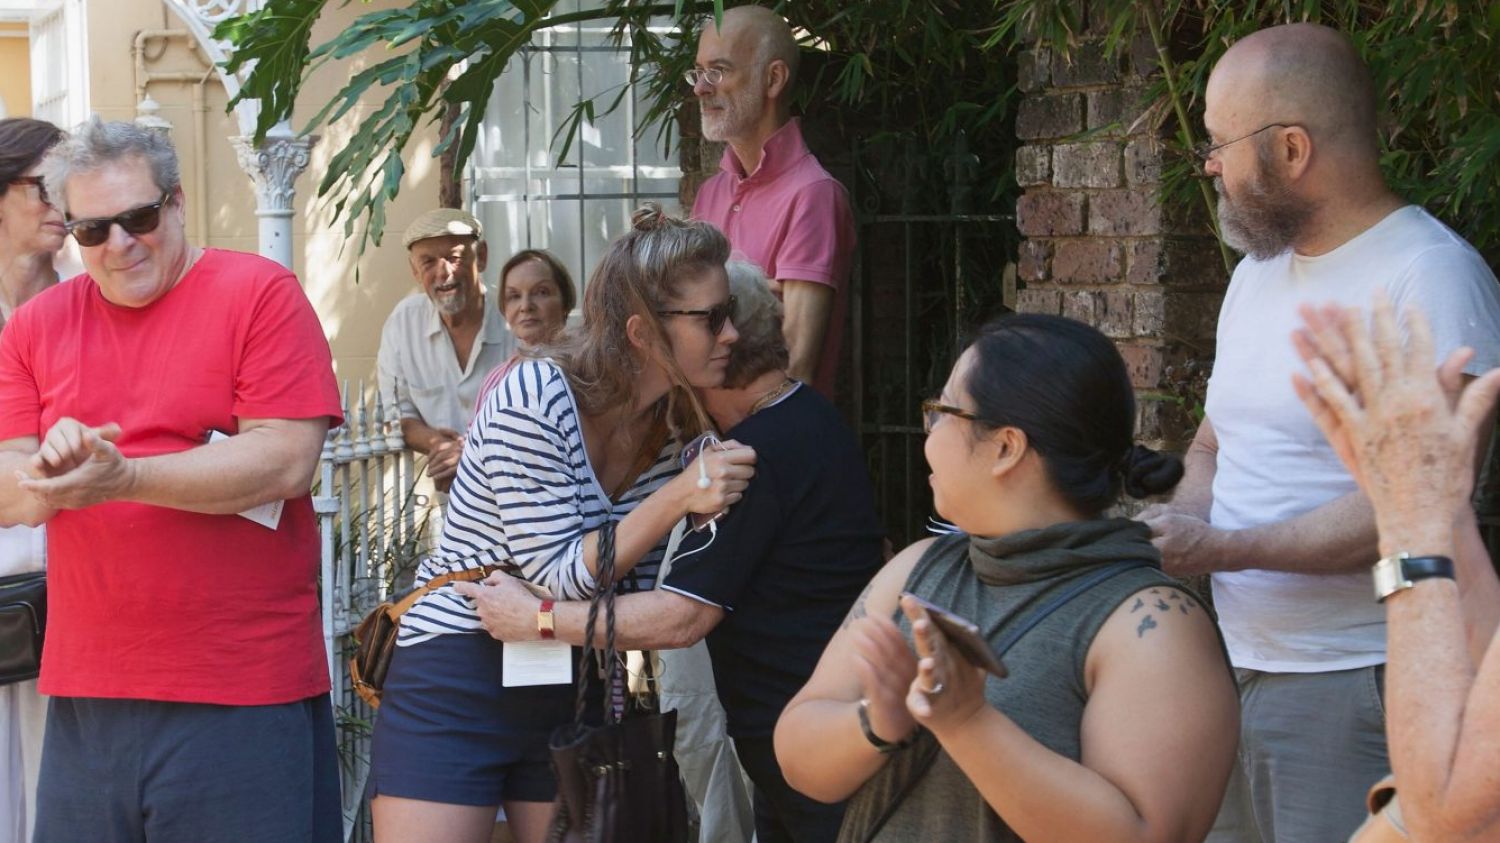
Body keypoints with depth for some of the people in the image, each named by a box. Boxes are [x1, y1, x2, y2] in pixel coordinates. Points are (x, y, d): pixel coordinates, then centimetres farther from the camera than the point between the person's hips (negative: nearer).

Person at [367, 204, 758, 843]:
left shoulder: (678, 425, 2)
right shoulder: (536, 396, -18)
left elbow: (642, 597, 5)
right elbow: (556, 576, -21)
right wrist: (679, 496, -26)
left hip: (573, 696, 6)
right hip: (455, 688, -6)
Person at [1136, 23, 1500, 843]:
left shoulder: (1431, 277, -13)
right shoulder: (1258, 273, 15)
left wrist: (1224, 549, -19)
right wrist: (1176, 533, 1)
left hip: (1352, 686, -8)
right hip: (1230, 669, 8)